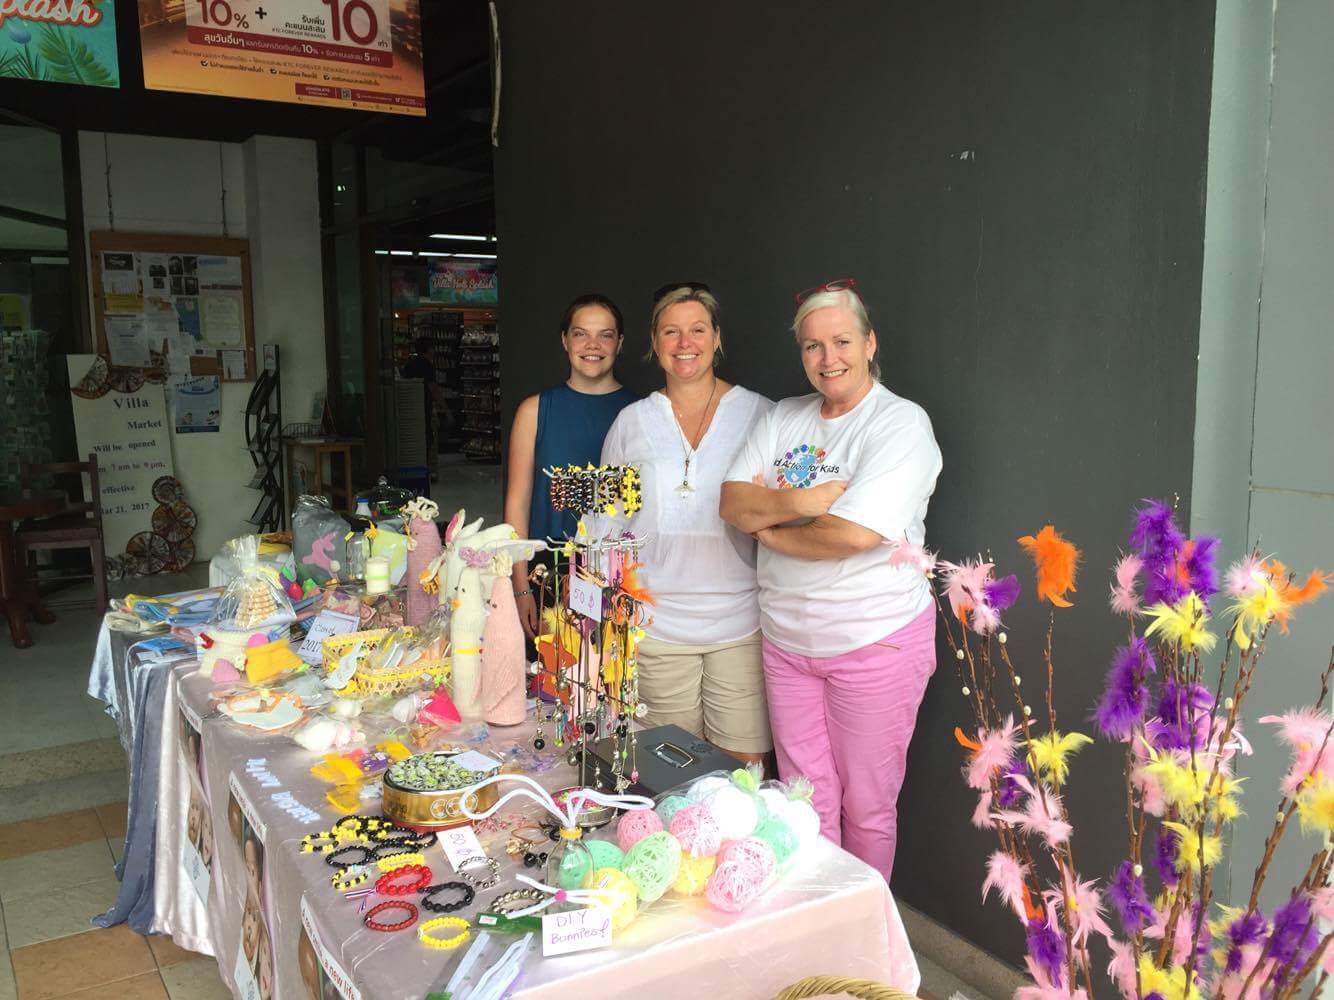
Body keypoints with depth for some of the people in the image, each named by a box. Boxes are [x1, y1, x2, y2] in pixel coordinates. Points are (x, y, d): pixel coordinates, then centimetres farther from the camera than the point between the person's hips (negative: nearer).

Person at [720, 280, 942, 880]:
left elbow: (857, 534, -25)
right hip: (787, 639, 5)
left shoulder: (901, 425, -12)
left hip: (874, 644, -5)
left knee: (865, 806, 9)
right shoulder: (783, 419, 8)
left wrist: (769, 531, -10)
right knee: (805, 798, 14)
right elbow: (733, 502, -1)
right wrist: (800, 502, -19)